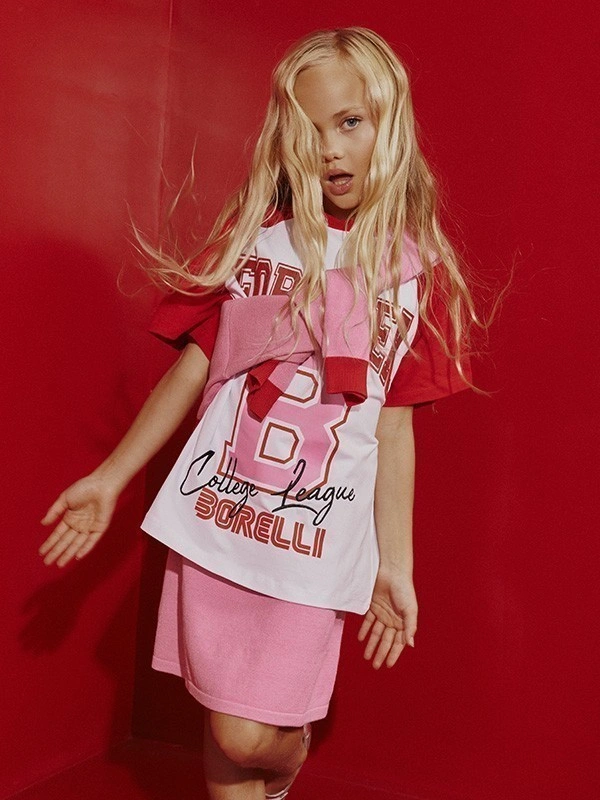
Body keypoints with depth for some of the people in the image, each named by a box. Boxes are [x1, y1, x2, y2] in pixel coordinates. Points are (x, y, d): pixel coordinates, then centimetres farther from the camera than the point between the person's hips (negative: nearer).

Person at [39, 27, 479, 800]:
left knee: (252, 736, -1)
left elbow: (393, 425, 2)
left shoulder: (414, 272, 0)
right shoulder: (248, 238, 2)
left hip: (317, 543, -1)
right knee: (225, 729, 7)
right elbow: (191, 367, 5)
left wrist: (394, 566, 2)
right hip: (212, 518, 2)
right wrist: (111, 478, 4)